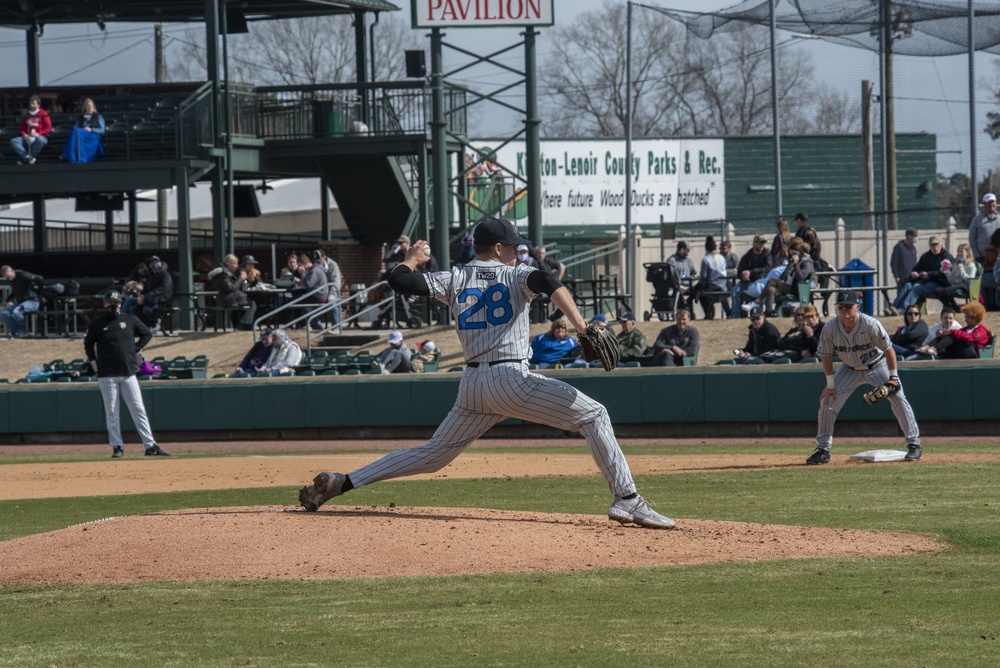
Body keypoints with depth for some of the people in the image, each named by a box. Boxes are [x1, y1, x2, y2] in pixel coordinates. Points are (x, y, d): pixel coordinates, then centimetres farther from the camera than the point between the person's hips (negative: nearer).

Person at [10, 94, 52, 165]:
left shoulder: (43, 114, 5)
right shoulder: (26, 115, 16)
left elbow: (48, 128, -2)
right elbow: (22, 129, 18)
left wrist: (38, 134, -16)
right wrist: (24, 134, -6)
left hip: (40, 137, -4)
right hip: (27, 138, 4)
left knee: (39, 140, -43)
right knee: (13, 141, -22)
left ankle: (24, 158, -31)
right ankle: (27, 157, -39)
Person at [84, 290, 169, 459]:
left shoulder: (130, 320, 6)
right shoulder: (97, 324, 1)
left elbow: (147, 334, 18)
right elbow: (88, 345, 13)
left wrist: (136, 349, 6)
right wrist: (95, 365, 4)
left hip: (128, 373, 1)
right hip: (107, 375, -1)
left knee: (138, 410, -1)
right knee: (111, 413, 0)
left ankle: (150, 446, -2)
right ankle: (117, 447, 7)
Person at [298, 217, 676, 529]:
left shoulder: (454, 280, 14)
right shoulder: (514, 276, 5)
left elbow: (398, 280, 8)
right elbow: (547, 282, -18)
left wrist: (412, 260, 30)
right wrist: (581, 328, -24)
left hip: (472, 386, 5)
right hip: (512, 380, -5)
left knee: (432, 455, 17)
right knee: (593, 416, 3)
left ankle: (340, 483, 8)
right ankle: (626, 500, -11)